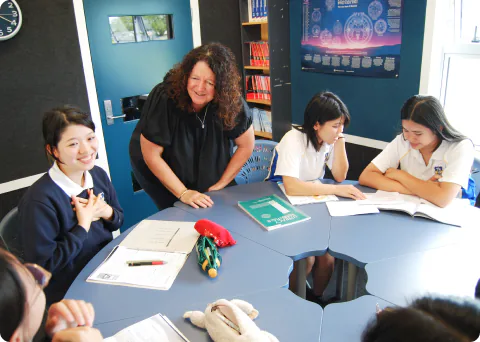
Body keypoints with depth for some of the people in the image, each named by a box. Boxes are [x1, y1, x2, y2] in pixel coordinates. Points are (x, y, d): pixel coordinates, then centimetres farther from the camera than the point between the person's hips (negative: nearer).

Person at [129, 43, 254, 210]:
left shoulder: (232, 101, -24)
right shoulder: (164, 97, -31)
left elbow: (246, 145, -11)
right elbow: (151, 155, -23)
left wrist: (221, 184, -10)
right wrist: (183, 193, -21)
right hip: (159, 171, -2)